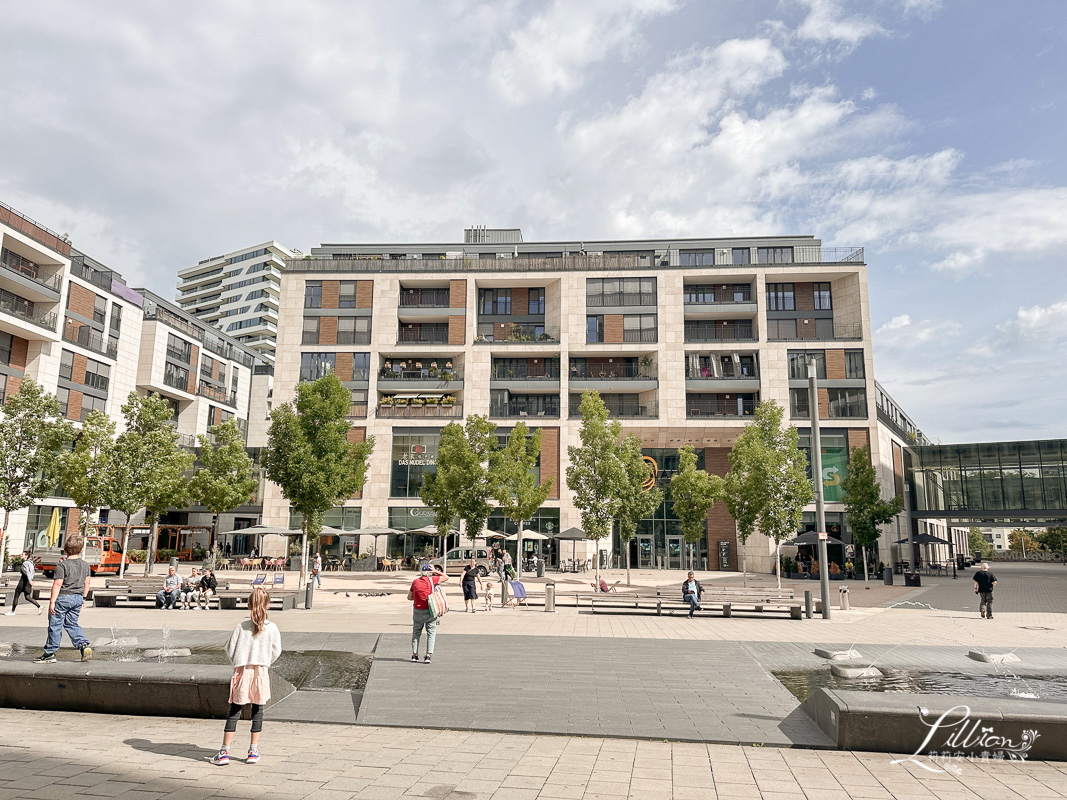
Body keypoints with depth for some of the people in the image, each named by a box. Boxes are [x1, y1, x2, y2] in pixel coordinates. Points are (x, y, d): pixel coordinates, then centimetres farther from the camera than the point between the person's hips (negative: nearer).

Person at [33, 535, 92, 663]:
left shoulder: (62, 565, -12)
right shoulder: (85, 565, 6)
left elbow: (57, 584, -15)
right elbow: (87, 583, 12)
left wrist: (52, 601, -12)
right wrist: (83, 598, 22)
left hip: (63, 598, -6)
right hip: (78, 598, 6)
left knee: (55, 625, 3)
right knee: (72, 624, 15)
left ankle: (50, 653, 10)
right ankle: (84, 645, 0)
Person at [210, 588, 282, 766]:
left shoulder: (241, 626, -2)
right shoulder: (272, 628, -3)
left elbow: (230, 648, 0)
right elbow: (276, 652, 0)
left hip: (242, 671, 0)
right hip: (261, 671, 0)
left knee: (234, 711, 6)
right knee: (258, 711, 10)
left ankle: (224, 752, 7)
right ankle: (253, 752, 15)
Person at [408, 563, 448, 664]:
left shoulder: (415, 582, 4)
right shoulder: (432, 580, -6)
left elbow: (409, 597, 11)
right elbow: (446, 577, 5)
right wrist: (436, 571, 7)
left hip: (417, 610, 3)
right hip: (430, 610, -3)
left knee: (416, 632, 17)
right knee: (431, 633, 6)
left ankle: (414, 655, 16)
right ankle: (428, 655, -1)